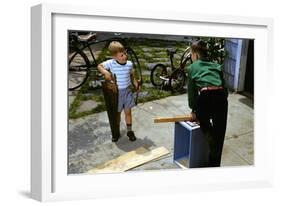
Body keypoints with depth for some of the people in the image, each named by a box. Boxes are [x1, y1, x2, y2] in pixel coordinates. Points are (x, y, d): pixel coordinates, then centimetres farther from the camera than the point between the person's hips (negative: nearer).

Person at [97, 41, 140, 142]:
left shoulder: (129, 64, -10)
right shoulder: (111, 63, -19)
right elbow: (99, 66, -6)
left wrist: (136, 83, -10)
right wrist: (105, 72, -26)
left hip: (127, 91, 2)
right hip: (116, 92, -2)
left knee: (128, 112, 11)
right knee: (117, 113, 14)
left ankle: (129, 131, 30)